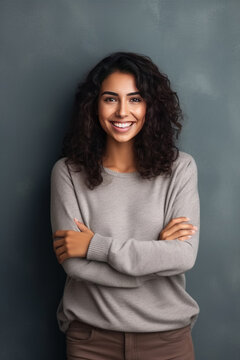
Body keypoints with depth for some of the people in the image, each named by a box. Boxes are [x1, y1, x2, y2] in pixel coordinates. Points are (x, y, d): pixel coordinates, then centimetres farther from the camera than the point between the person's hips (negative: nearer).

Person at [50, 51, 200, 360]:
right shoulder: (68, 172, -7)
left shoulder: (180, 168, -6)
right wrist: (157, 253, -16)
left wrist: (96, 246, -17)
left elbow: (184, 256, -16)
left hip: (167, 334, 1)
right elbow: (73, 264, -14)